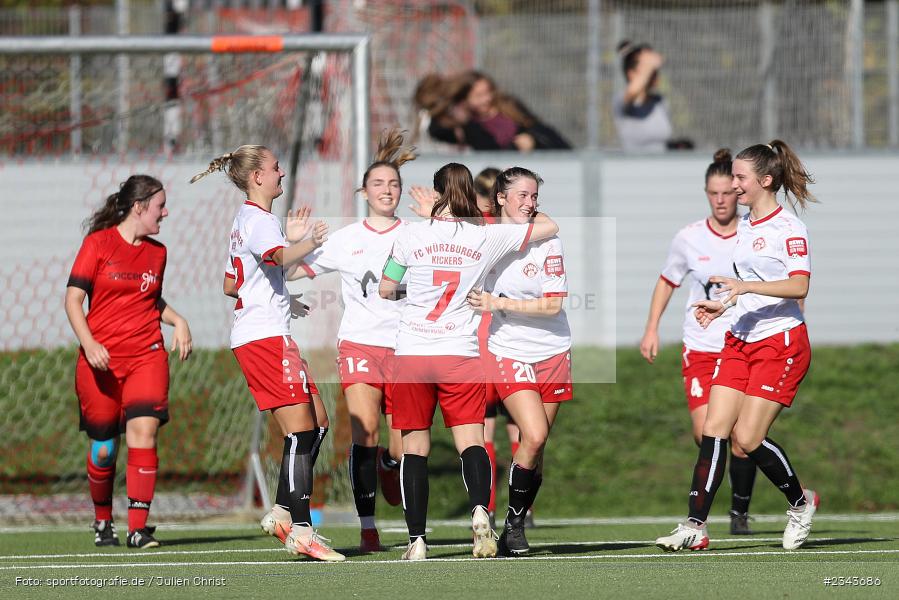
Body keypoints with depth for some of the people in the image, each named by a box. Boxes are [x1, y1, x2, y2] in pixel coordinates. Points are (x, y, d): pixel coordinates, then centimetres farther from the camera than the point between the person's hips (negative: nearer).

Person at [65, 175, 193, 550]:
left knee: (144, 431, -16)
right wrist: (88, 343, -18)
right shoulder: (99, 243, -2)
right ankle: (103, 522, 25)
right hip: (100, 360, -3)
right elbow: (73, 298, -4)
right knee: (103, 448, 1)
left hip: (147, 355, 3)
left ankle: (138, 529, -16)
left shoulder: (156, 252, 12)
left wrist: (177, 321, 9)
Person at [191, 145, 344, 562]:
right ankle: (301, 530, -17)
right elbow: (277, 257, -32)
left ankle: (282, 512, 9)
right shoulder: (260, 220, -11)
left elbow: (230, 285, 30)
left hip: (249, 335, 10)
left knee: (317, 421, 10)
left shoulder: (244, 220, 21)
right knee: (301, 429, -13)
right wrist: (305, 246, -46)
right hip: (267, 336, -10)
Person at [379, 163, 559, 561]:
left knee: (414, 447, 6)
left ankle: (417, 539, 3)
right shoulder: (488, 236, 1)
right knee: (471, 441, -4)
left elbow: (385, 289, 10)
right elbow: (549, 227, 13)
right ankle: (480, 510, -32)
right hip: (460, 355, 0)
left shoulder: (412, 234, -2)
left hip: (411, 353, 0)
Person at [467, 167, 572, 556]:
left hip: (552, 352, 1)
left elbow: (553, 304, -11)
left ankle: (517, 525, 16)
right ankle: (513, 524, -6)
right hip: (508, 352, -1)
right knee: (534, 435, -18)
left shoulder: (547, 242, -4)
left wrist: (499, 303, -17)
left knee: (537, 445, 3)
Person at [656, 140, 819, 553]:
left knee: (748, 438, -9)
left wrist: (745, 286, -30)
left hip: (781, 343, -8)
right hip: (740, 340, 8)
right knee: (713, 430, -5)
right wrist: (724, 305, 15)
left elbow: (798, 286, -22)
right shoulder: (744, 227, 14)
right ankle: (695, 527, -6)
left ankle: (800, 502, 16)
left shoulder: (788, 227, -11)